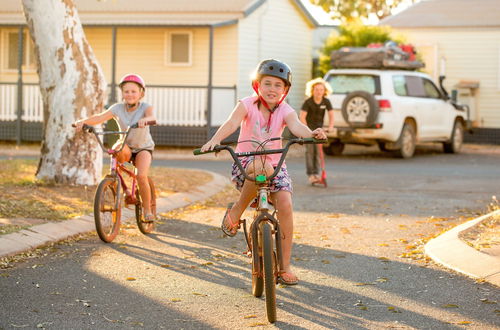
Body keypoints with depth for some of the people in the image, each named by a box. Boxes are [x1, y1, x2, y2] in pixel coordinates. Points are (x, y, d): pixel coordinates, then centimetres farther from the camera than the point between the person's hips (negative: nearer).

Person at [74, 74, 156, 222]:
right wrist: (83, 121, -40)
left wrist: (145, 119, -62)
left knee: (141, 176, -25)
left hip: (143, 147, -3)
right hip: (125, 146, 3)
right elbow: (100, 117, -23)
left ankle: (147, 210, -7)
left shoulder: (145, 107, -15)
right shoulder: (118, 108, -10)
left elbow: (152, 117, -38)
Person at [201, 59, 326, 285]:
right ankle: (236, 211, -15)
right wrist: (214, 140, -45)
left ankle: (284, 266, -7)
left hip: (275, 164, 3)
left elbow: (296, 126, -24)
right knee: (262, 167, -39)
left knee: (285, 205, -18)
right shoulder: (247, 105, -7)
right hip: (245, 163, -3)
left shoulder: (285, 111, -3)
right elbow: (232, 123, -25)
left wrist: (311, 133, -48)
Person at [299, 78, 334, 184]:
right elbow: (302, 117, -22)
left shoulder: (326, 102, -8)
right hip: (308, 127, -4)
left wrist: (330, 127, -21)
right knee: (310, 150, -11)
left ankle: (316, 173, 4)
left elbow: (331, 115, -5)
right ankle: (310, 175, -10)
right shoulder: (308, 102, -19)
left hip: (319, 127, 4)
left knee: (318, 150, -2)